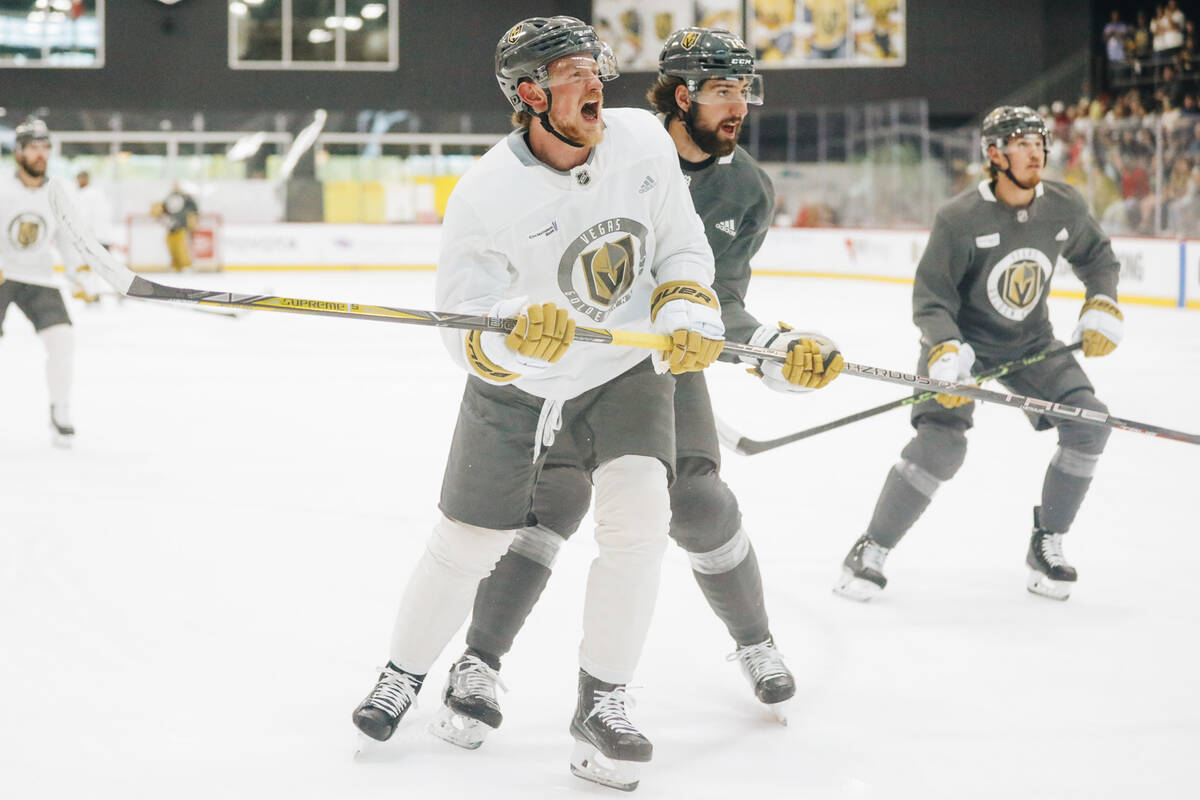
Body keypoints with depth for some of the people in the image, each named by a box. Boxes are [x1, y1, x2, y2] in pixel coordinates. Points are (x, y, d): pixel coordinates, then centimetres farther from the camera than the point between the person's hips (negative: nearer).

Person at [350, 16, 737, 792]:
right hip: (516, 385, -2)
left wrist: (687, 311, -17)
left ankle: (603, 702, -4)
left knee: (638, 514, -19)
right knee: (469, 542, 8)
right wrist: (512, 336, -45)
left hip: (627, 368, 2)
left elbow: (681, 244, 0)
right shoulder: (486, 195, -25)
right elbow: (465, 335, -24)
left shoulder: (642, 140, -15)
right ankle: (404, 675, 35)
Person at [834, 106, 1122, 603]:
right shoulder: (961, 217, -22)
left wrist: (1102, 306, -3)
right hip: (962, 340, -5)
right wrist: (944, 353, -34)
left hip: (1030, 342, 5)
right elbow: (930, 295, -19)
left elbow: (1096, 255, 12)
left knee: (1087, 422, -12)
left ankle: (1047, 546, 3)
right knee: (942, 441, -23)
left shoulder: (1064, 207, -8)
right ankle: (871, 552, -6)